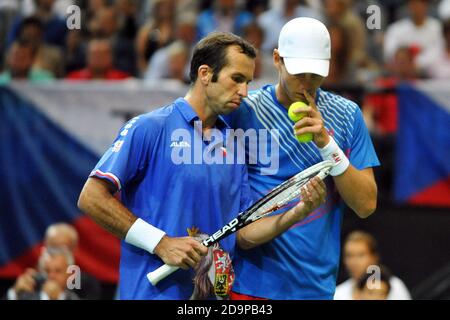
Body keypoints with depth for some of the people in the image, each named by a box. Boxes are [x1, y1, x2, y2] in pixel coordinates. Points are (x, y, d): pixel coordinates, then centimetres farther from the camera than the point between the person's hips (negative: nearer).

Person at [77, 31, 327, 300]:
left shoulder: (232, 145, 10)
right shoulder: (149, 129, -7)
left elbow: (242, 234, 10)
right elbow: (91, 198, -12)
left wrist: (298, 212, -6)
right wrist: (161, 243, -16)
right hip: (155, 290, -6)